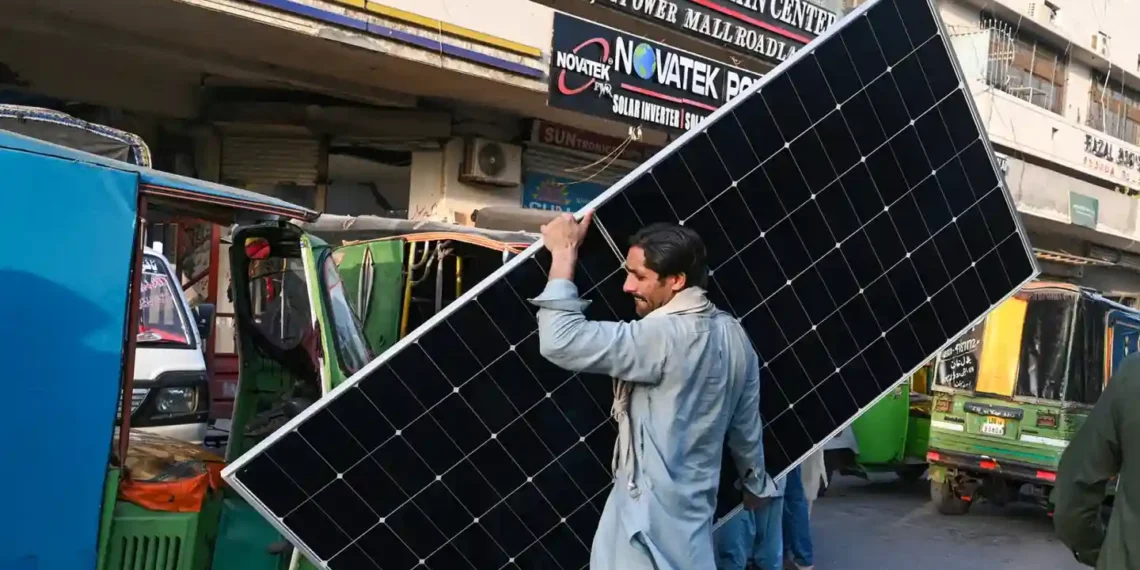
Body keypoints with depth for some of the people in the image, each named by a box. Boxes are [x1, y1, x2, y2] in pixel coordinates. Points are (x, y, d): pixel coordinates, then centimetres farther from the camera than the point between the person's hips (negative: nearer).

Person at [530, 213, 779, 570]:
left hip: (653, 508, -9)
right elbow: (746, 423, 12)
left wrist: (563, 253, -24)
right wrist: (755, 482, 28)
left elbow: (561, 342, -33)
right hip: (692, 500, 9)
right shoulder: (733, 334, 1)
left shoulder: (665, 336, -27)